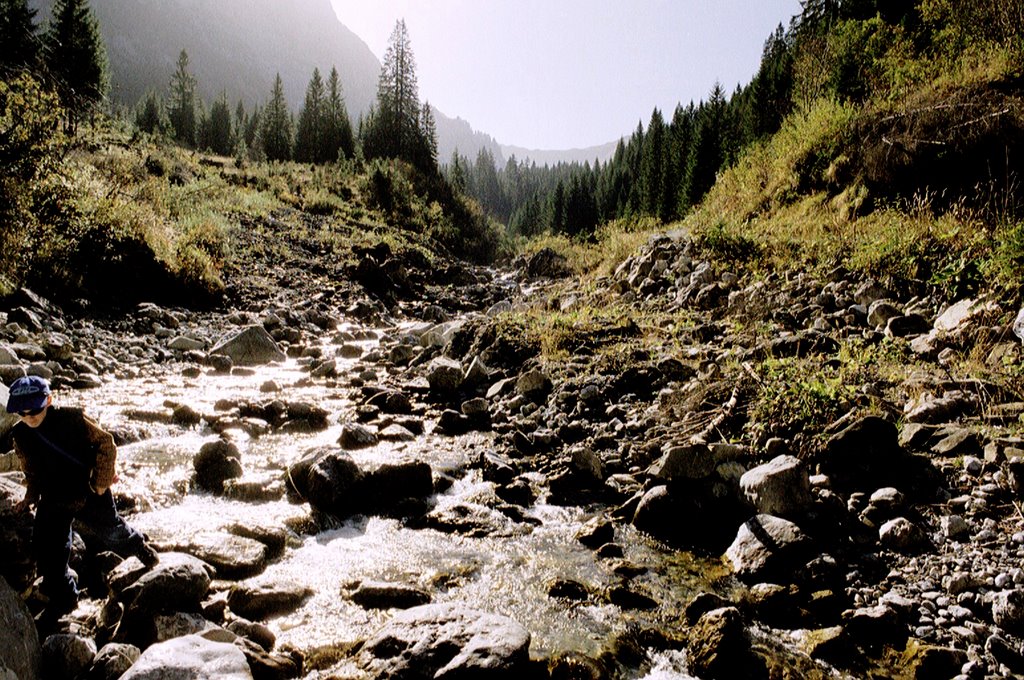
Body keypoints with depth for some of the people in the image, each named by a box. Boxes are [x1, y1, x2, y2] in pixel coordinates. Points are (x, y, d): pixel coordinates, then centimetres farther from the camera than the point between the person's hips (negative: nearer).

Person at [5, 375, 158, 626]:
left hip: (89, 493, -4)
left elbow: (106, 444, -13)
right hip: (54, 500, 4)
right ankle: (62, 598, 17)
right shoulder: (20, 435, -3)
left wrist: (101, 481, -12)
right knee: (47, 550, -3)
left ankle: (139, 546, 49)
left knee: (110, 533, 15)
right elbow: (31, 471, 14)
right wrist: (31, 495, 3)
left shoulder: (72, 419, -20)